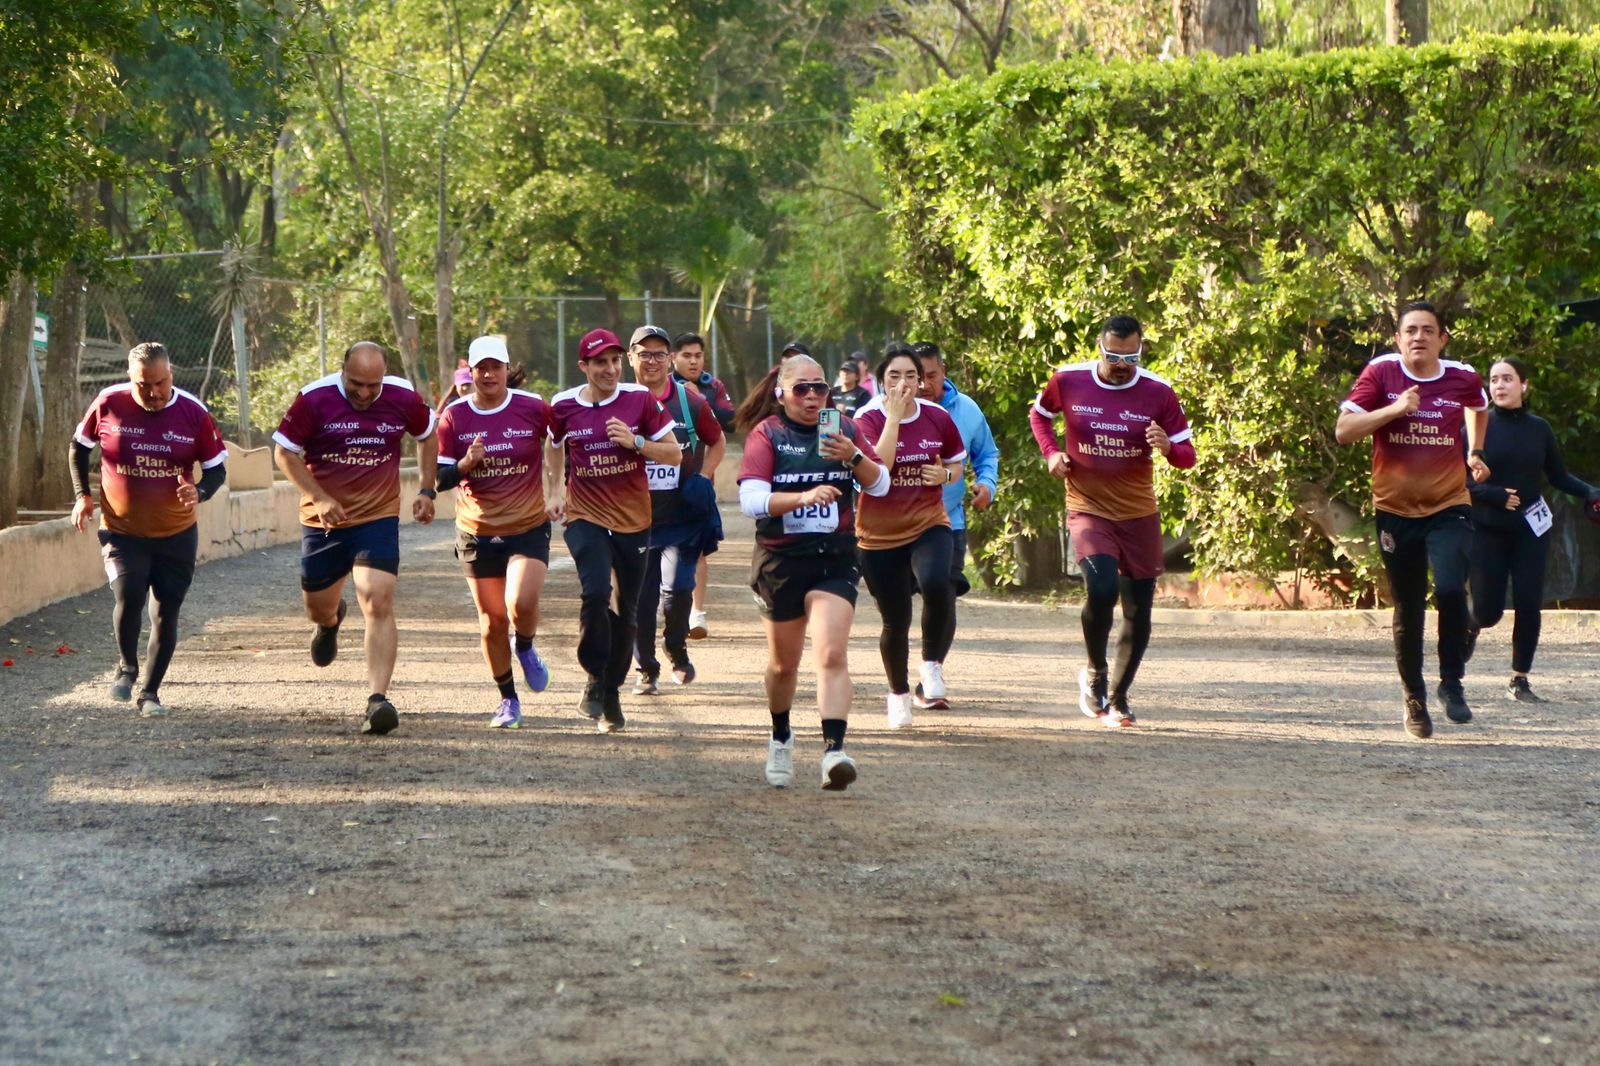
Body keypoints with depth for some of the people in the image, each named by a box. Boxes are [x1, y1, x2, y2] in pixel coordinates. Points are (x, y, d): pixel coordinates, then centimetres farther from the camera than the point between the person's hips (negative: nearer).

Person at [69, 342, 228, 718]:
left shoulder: (193, 413, -9)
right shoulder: (108, 405, -9)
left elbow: (217, 468, -1)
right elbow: (79, 446, 9)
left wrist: (199, 492, -22)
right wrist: (82, 495, -1)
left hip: (176, 535, 1)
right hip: (121, 531, -1)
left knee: (166, 614, 2)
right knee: (128, 595, -22)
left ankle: (150, 692, 20)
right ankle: (126, 666, 6)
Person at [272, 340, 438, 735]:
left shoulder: (403, 398, -6)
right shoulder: (314, 399, -13)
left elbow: (428, 435, 14)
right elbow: (285, 452, -6)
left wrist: (426, 490, 7)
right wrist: (319, 498, -17)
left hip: (379, 518, 0)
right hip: (323, 521, 1)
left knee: (379, 606, -16)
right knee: (318, 609, 14)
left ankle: (378, 700, -20)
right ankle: (331, 621, 54)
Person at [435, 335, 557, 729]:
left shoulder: (533, 408, -6)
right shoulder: (454, 417, -3)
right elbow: (439, 479, -2)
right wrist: (465, 463, -21)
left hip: (529, 527, -2)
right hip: (477, 531, 2)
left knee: (522, 605, -21)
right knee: (492, 620, 5)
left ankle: (525, 649, 15)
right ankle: (508, 699, 22)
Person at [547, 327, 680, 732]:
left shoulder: (640, 399, -3)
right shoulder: (563, 407, -2)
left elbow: (675, 455, -1)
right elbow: (550, 447, 18)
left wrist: (635, 443, -16)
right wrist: (557, 489, 6)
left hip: (633, 520, 1)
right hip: (585, 517, -1)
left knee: (626, 610, 7)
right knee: (595, 592, -24)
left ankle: (611, 692, 22)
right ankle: (595, 680, -7)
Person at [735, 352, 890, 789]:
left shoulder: (842, 429, 6)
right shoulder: (766, 434, -2)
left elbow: (881, 486, 2)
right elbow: (751, 500, -14)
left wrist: (854, 457, -17)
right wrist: (803, 496, -29)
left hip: (835, 559, 1)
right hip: (780, 560, 0)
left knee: (832, 654, -18)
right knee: (783, 663, 14)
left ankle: (834, 749, -26)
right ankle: (781, 739, 39)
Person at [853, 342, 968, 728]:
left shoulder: (937, 417, 0)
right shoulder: (868, 418, -9)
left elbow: (956, 465, 15)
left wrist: (945, 474, -8)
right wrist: (894, 416, -23)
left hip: (929, 525, 1)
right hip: (880, 534, -1)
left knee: (937, 584, -31)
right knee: (895, 620, 5)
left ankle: (932, 663, -6)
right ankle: (898, 692, 32)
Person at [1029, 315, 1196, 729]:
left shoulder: (1159, 393, -7)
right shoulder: (1068, 381, -7)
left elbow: (1187, 456, -1)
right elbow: (1039, 414, 15)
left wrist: (1168, 448, -24)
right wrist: (1051, 452, -3)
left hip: (1140, 515, 2)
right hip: (1088, 510, -2)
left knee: (1139, 614, 7)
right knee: (1101, 588, -26)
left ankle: (1117, 699, 25)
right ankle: (1095, 671, 1)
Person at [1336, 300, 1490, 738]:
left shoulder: (1463, 378, 0)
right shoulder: (1381, 373, -6)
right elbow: (1343, 430, -14)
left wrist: (1475, 452, 18)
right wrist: (1394, 409, -23)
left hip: (1448, 508, 0)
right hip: (1396, 510, 0)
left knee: (1451, 591, -22)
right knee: (1408, 611, 8)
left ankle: (1452, 683, -4)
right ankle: (1414, 698, 26)